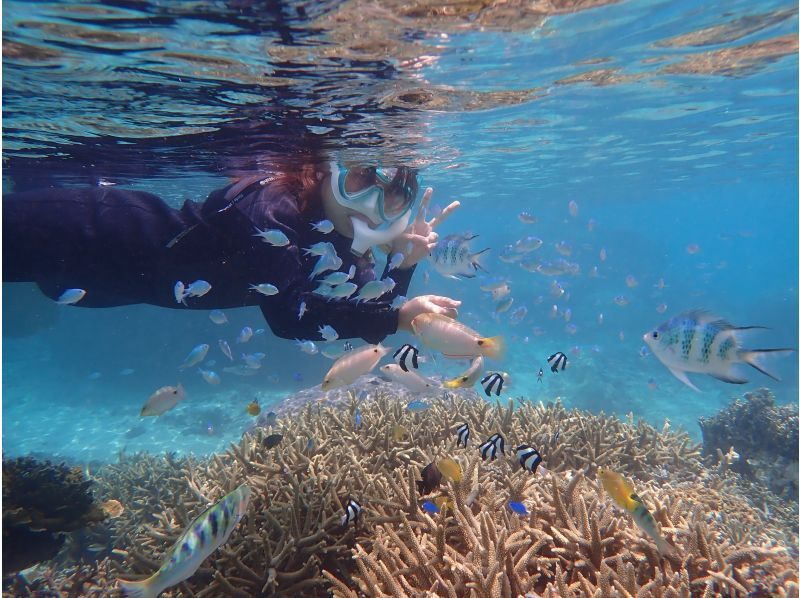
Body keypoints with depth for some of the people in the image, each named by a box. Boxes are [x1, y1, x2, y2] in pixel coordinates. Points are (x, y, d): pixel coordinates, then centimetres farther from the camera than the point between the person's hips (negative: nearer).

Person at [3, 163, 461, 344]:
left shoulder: (346, 240, -12)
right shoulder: (276, 204, -36)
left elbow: (368, 312, -11)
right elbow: (288, 312, -47)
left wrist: (404, 263, -27)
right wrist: (397, 317, -52)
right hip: (123, 245, -7)